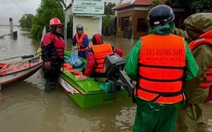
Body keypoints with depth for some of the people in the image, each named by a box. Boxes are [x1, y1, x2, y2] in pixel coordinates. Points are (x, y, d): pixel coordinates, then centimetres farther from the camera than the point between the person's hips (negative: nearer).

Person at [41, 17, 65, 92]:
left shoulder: (60, 37, 18)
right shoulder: (49, 36, -12)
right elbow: (44, 49, -20)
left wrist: (62, 61, 25)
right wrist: (46, 60, -25)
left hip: (57, 62, 9)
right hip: (50, 63, -9)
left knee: (55, 77, 18)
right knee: (50, 77, -2)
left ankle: (51, 88, 33)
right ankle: (48, 90, 12)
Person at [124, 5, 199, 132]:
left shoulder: (142, 42, -14)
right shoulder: (182, 43, -12)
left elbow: (130, 70, -13)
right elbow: (192, 73, -7)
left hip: (146, 98, 0)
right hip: (172, 101, 1)